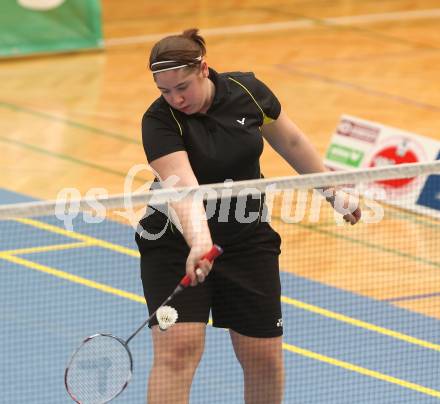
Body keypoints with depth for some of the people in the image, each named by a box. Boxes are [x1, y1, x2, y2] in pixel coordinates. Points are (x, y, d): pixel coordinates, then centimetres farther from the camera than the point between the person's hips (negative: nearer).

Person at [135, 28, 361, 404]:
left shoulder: (247, 90, -10)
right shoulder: (160, 121, -21)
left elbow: (290, 141, 8)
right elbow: (182, 186, -37)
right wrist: (198, 243, -52)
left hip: (248, 242, 3)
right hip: (176, 244, -3)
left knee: (264, 355, 5)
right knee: (177, 348, -16)